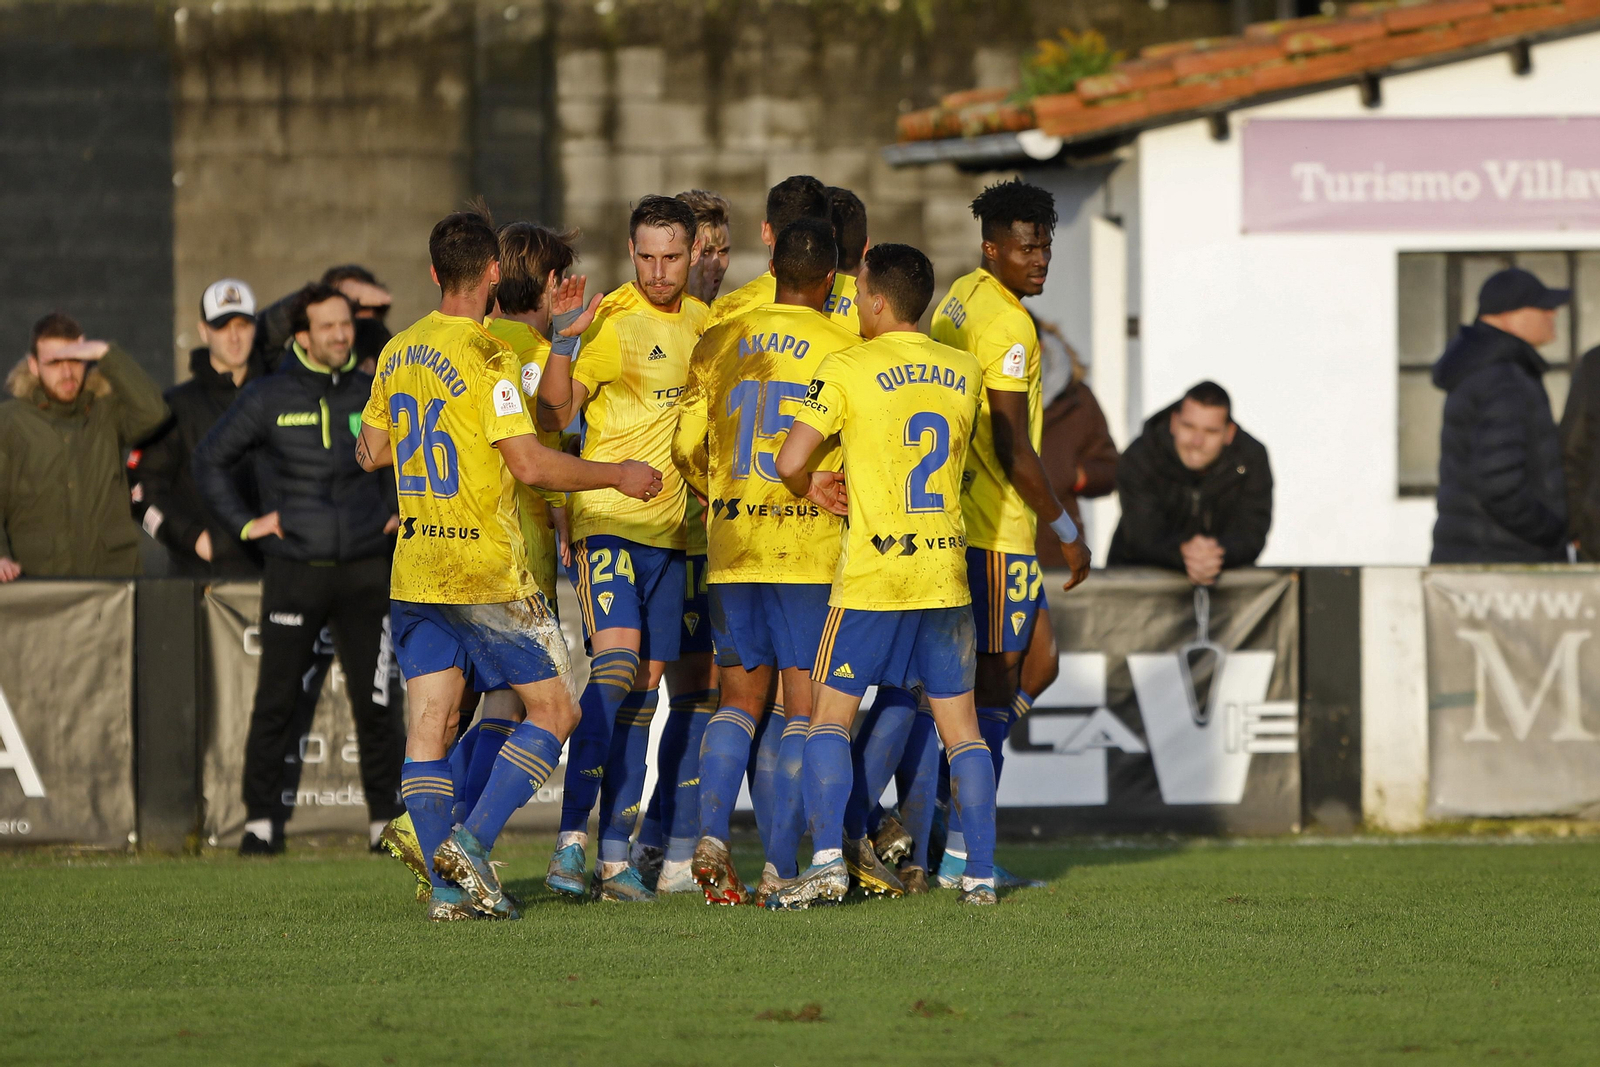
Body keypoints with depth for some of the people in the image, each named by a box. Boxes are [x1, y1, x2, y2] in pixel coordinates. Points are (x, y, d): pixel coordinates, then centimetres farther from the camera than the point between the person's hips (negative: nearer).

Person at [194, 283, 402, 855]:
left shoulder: (375, 396, 6)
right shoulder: (268, 398, 1)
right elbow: (210, 459, 9)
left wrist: (399, 514, 12)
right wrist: (245, 523, 2)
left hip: (365, 571, 1)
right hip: (294, 570, -1)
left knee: (375, 701, 0)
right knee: (275, 701, -2)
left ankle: (387, 817, 7)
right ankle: (260, 820, 6)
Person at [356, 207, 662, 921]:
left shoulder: (397, 353, 9)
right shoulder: (486, 357, -13)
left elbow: (371, 453, 20)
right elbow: (529, 463, -18)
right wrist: (618, 476, -6)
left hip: (415, 573, 7)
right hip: (486, 575, -7)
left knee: (429, 726, 4)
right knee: (553, 709, 3)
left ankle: (447, 887, -1)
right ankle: (473, 842, -10)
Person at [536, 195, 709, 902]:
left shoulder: (698, 319, 11)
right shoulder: (612, 321, -10)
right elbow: (554, 413, -16)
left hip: (670, 526, 7)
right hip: (608, 517, -7)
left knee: (646, 680, 5)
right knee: (616, 658, -21)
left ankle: (616, 856, 8)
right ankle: (571, 838, -22)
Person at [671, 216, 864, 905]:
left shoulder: (718, 344, 6)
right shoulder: (842, 349, -6)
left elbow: (687, 448, 7)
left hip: (732, 547, 4)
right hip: (812, 546, -4)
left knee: (741, 699, 14)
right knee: (804, 706, 1)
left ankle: (712, 834, -6)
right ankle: (780, 868, -5)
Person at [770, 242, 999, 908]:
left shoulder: (848, 370, -8)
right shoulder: (965, 372, 7)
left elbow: (790, 461, -12)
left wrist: (810, 487, 10)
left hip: (872, 574, -4)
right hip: (946, 573, 4)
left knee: (830, 713, 5)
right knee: (961, 726, 8)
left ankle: (827, 860, -9)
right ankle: (981, 874, 4)